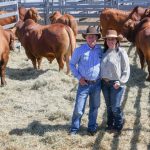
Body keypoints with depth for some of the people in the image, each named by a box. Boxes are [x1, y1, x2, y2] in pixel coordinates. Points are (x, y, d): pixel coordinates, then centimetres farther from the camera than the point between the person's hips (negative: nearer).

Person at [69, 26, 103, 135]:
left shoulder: (100, 50, 1)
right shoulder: (79, 50, -7)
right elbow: (72, 64, 2)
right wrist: (79, 77, -7)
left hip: (97, 84, 3)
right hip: (84, 84, -3)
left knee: (94, 107, 14)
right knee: (79, 109, -2)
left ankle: (92, 127, 30)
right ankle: (74, 128, 15)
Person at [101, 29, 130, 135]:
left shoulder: (121, 52, -9)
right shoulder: (104, 52, 7)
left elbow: (126, 70, -8)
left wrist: (120, 82, -16)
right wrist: (102, 79, 2)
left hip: (116, 83, -5)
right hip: (105, 83, 5)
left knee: (115, 107, -3)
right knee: (109, 106, 15)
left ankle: (119, 125, 20)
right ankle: (110, 124, 31)